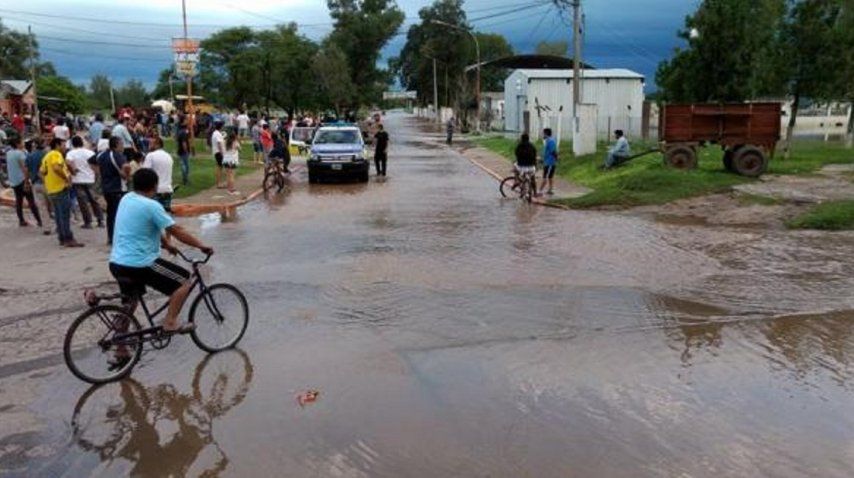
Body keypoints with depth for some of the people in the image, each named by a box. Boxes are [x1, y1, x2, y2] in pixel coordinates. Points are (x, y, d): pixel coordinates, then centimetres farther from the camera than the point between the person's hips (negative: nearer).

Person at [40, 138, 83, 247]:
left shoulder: (47, 156, 19)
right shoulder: (56, 154, -10)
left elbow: (41, 171, 19)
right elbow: (56, 168, -27)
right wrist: (66, 178, -19)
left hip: (51, 190, 10)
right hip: (61, 188, -10)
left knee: (59, 215, 13)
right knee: (65, 215, -9)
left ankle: (62, 238, 16)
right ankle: (68, 239, -10)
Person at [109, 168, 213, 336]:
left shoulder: (126, 199, 10)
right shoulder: (151, 206, -15)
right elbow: (176, 231, -16)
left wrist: (166, 244, 28)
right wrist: (202, 246, -9)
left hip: (116, 264, 9)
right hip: (139, 264, -9)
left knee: (130, 302, 27)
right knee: (184, 282, 2)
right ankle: (170, 322, -5)